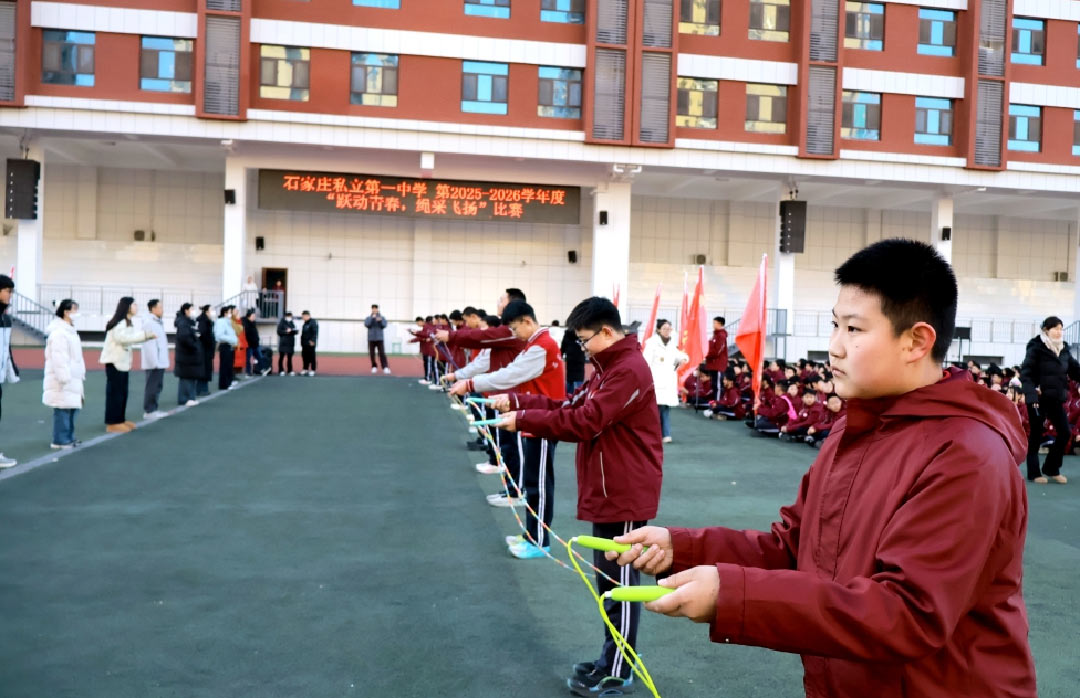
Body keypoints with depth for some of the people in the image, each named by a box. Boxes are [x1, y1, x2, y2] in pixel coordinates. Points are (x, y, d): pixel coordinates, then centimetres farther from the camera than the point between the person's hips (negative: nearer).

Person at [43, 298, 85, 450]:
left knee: (72, 408, 12)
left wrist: (80, 376, 22)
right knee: (63, 410, -7)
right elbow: (59, 358, -21)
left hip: (71, 380, 10)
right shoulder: (59, 333, -16)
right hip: (62, 381, -10)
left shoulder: (69, 331, 18)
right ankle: (60, 440, -1)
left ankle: (68, 437, 21)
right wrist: (64, 378, -24)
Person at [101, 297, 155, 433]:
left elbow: (131, 337, 12)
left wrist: (148, 335, -1)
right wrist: (145, 334, -29)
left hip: (122, 361, 10)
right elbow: (123, 337, -32)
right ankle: (113, 423, -4)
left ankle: (120, 419, 20)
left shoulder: (127, 322, 16)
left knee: (122, 392, 12)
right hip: (114, 360, -10)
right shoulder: (119, 323, -17)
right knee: (115, 392, -7)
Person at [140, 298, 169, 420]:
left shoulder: (158, 322, 16)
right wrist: (154, 361, -22)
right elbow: (149, 344, -19)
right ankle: (148, 411, 2)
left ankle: (153, 409, 22)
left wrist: (162, 361, 14)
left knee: (158, 386, 14)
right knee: (152, 386, -4)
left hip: (160, 362, 9)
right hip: (154, 362, -9)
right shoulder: (149, 323, -13)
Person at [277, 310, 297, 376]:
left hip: (290, 343, 5)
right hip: (283, 343, -5)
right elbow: (279, 331, -9)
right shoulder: (282, 322, -2)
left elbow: (294, 332, 18)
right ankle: (281, 370, 3)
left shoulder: (291, 323, 15)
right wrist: (286, 331, -18)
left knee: (290, 357, 7)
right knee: (281, 357, -2)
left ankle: (290, 371, 11)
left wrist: (294, 331, -3)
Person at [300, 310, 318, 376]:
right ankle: (305, 369, 17)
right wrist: (302, 342, 21)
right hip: (305, 343, 9)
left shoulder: (313, 322, -11)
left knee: (311, 357, -4)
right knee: (305, 356, 10)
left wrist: (312, 341, -23)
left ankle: (312, 370, 0)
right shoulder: (305, 323, 18)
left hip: (310, 343, -9)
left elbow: (315, 332, -18)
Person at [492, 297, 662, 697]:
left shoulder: (629, 370, -19)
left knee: (621, 583, 1)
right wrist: (516, 401, 2)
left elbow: (586, 421, -24)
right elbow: (572, 406, 11)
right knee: (609, 580, 17)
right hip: (608, 493, 10)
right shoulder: (608, 367, 15)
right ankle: (610, 660, 28)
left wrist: (523, 419, -18)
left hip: (625, 495, -10)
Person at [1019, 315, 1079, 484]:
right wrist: (1031, 392, -26)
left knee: (1064, 432, 3)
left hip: (1056, 398, 6)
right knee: (1036, 435, 3)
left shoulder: (1064, 349, 10)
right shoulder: (1036, 348, -10)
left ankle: (1051, 469, 20)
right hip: (1038, 398, -6)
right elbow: (1025, 373, -15)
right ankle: (1034, 473, 13)